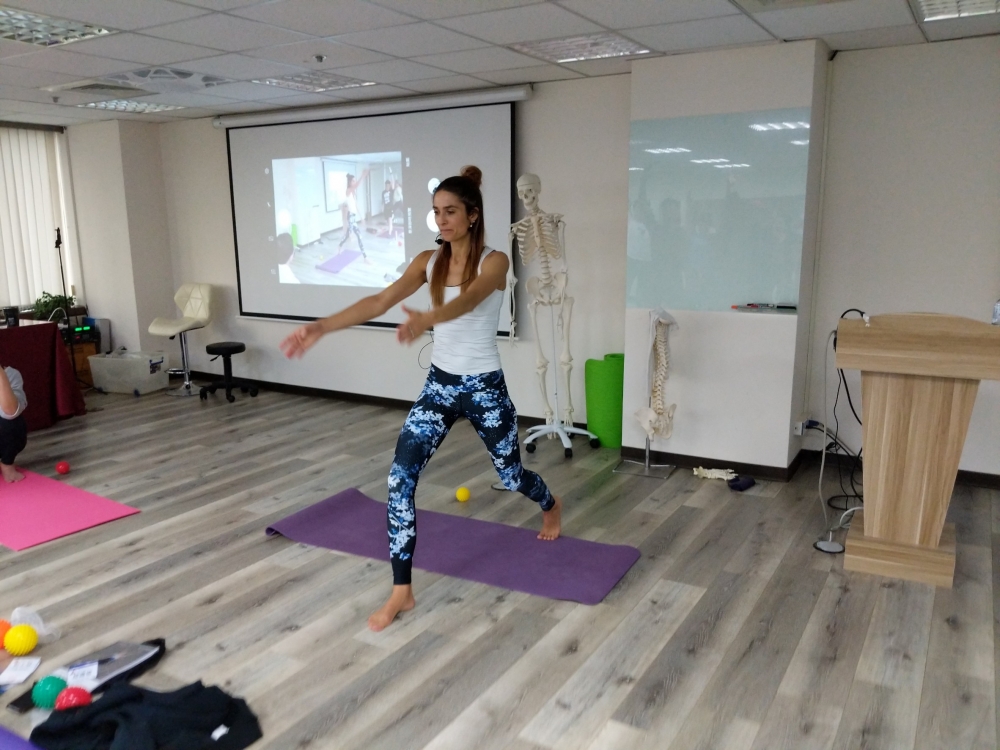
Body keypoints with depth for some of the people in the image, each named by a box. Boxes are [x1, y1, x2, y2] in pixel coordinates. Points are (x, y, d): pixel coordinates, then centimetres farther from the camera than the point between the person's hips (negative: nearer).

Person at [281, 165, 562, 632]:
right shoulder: (429, 261, 0)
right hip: (439, 384, 4)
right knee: (400, 477, -11)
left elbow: (466, 302, -36)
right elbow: (380, 302, -12)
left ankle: (551, 505, 56)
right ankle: (402, 591, 0)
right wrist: (322, 326, -25)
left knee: (511, 475, 17)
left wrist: (425, 319, -58)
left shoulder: (494, 262, -14)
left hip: (485, 388, -4)